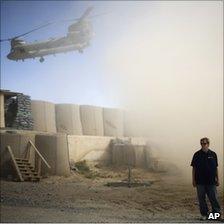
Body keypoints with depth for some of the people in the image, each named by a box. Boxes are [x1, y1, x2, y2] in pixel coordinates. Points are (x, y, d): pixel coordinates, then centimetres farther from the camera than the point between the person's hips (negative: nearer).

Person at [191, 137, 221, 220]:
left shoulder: (213, 154, 4)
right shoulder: (197, 154, 0)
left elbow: (216, 168, 10)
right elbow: (194, 168, 3)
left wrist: (217, 179, 8)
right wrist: (193, 180, -1)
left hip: (211, 181, 0)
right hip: (200, 181, 0)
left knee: (213, 198, 2)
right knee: (201, 199, 6)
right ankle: (204, 214, 17)